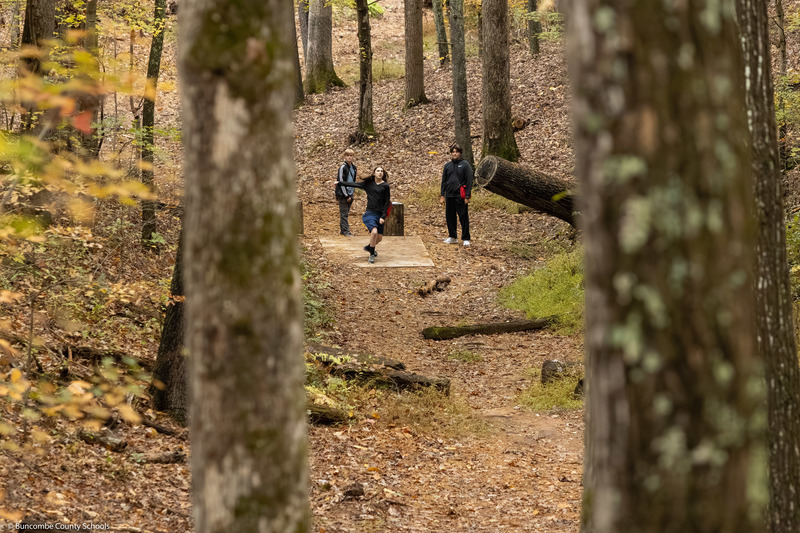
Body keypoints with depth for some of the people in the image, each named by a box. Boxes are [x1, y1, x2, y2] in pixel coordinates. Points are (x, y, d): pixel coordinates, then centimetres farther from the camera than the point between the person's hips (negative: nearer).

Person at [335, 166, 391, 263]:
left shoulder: (385, 186, 2)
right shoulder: (368, 183, 7)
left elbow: (387, 202, 1)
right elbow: (355, 184, 15)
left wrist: (383, 217, -7)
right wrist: (339, 183, 18)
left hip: (380, 215, 1)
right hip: (370, 213, -1)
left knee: (379, 238, 6)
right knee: (374, 232, -23)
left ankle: (368, 247, 39)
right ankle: (371, 254, -5)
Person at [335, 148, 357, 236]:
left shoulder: (353, 167, 9)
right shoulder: (343, 167, -13)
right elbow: (341, 182, -14)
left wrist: (351, 194, 15)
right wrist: (346, 195, -14)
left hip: (349, 194, 7)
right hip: (343, 194, -7)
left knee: (346, 213, 12)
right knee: (344, 213, -5)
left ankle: (342, 230, 19)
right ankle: (346, 231, -5)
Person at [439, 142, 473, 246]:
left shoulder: (465, 165, -2)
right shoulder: (448, 165, 12)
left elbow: (469, 181, -5)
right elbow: (444, 181, 16)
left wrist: (467, 196, -10)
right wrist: (442, 195, 9)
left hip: (460, 196, -5)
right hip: (449, 196, 5)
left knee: (463, 218, -3)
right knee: (450, 217, 9)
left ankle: (466, 239, 3)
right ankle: (452, 237, 21)